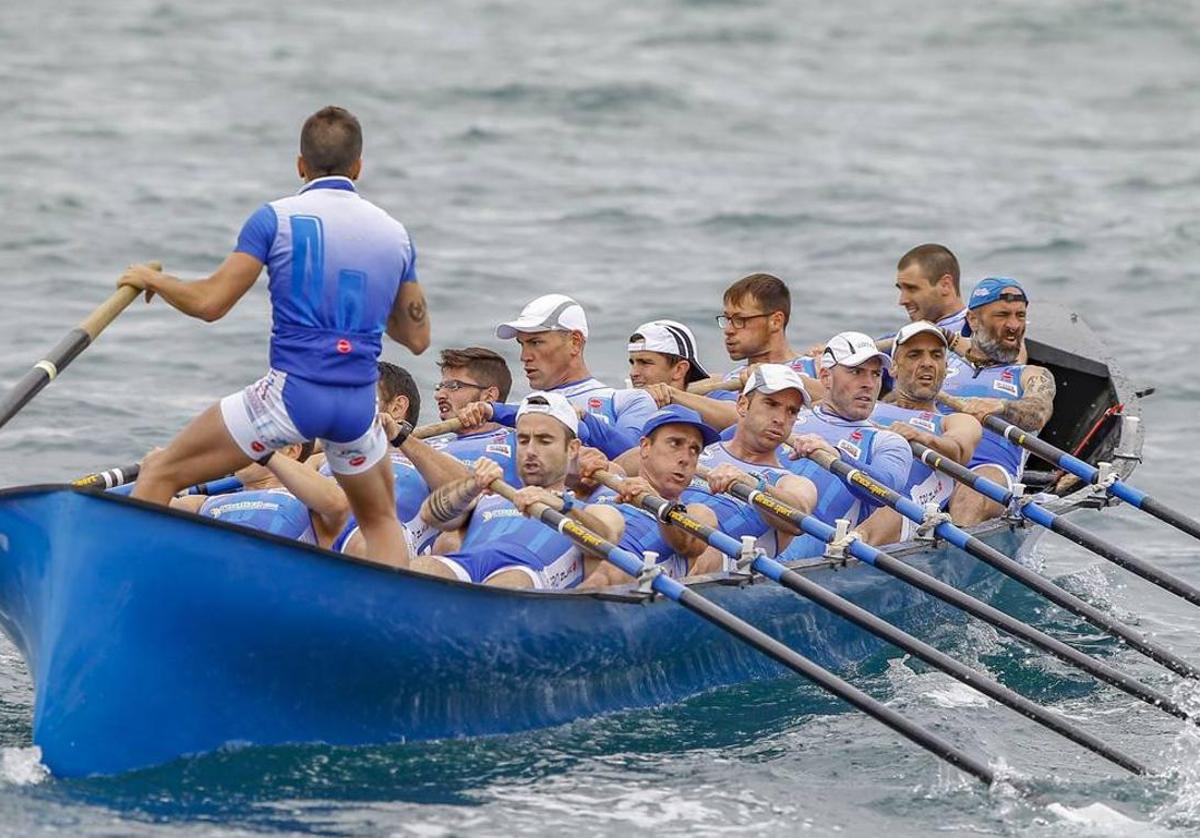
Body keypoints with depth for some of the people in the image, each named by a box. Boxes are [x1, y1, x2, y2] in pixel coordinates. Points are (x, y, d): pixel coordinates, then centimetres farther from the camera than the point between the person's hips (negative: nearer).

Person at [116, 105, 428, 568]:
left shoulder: (276, 218, -2)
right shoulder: (395, 234, 11)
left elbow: (210, 303, -6)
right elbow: (417, 337, 18)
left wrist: (153, 279, 13)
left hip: (291, 392, -4)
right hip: (358, 405, 4)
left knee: (161, 473, 8)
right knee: (381, 520, 27)